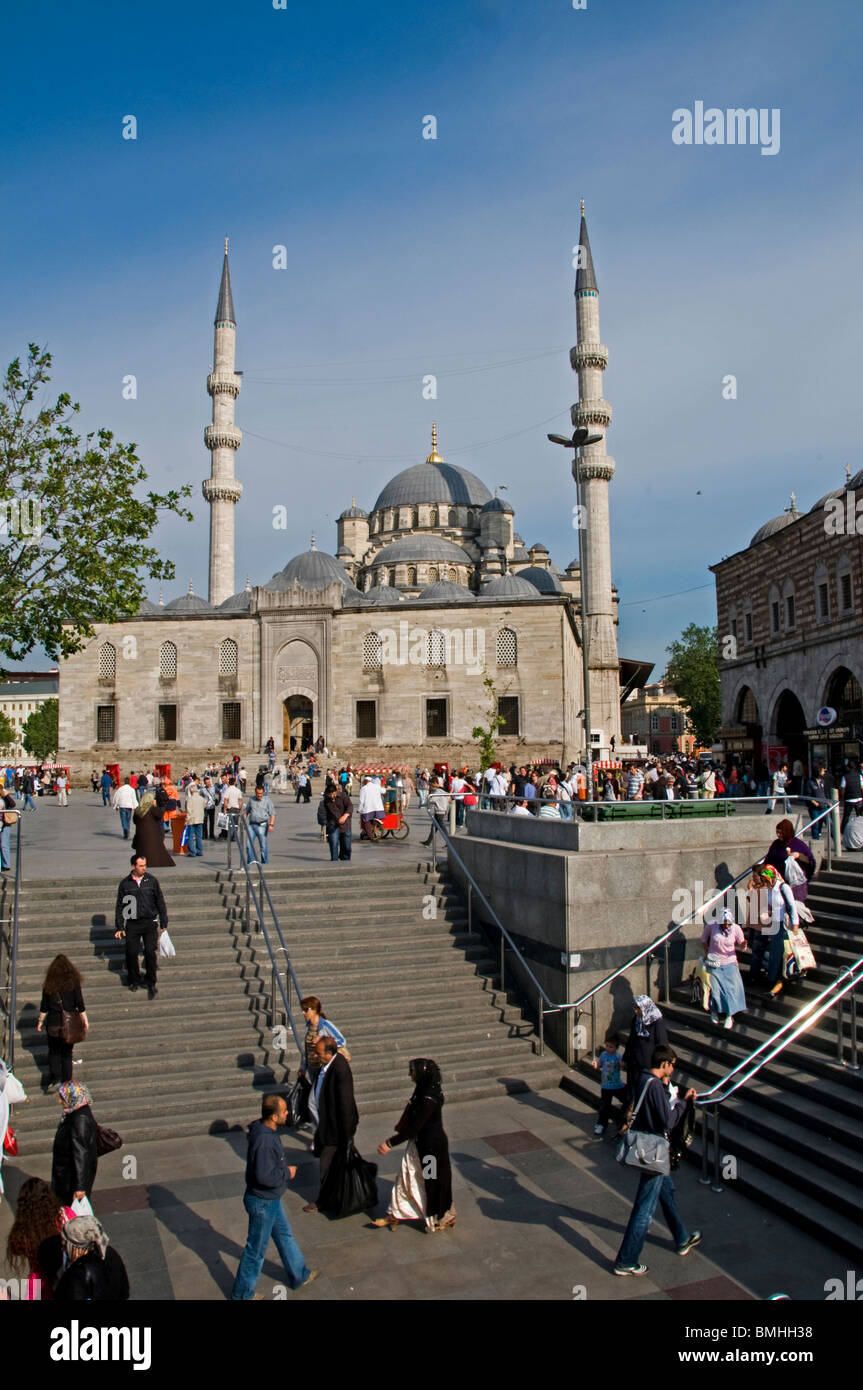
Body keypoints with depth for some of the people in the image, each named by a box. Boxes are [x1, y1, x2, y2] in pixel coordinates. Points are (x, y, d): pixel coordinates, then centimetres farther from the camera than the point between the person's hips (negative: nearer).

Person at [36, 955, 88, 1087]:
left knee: (53, 1052, 15)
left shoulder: (49, 984, -4)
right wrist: (85, 1021, 2)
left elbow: (44, 1007, 1)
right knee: (67, 1053, 12)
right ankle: (66, 1081, 15)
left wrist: (40, 1021, 14)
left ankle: (54, 1079, 5)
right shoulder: (73, 982, -8)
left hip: (53, 1022, 0)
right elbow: (80, 1005, -7)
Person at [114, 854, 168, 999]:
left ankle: (151, 984, 3)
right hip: (132, 924, 1)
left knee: (150, 952, -9)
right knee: (131, 953, 1)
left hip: (150, 923, -1)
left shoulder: (152, 881, 2)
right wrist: (119, 927, 4)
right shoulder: (125, 884, 3)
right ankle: (134, 980, 23)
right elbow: (119, 906, 8)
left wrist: (163, 923, 6)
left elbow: (160, 903, 7)